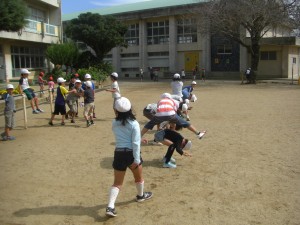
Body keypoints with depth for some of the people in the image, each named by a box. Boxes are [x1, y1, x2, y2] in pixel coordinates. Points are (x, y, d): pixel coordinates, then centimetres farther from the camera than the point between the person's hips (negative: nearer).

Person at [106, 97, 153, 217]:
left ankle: (110, 207, -4)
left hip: (119, 153, 3)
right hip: (131, 153, -3)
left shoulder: (114, 123, 1)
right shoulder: (134, 124, -13)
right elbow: (136, 143, -17)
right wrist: (136, 159, -15)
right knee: (138, 177, 25)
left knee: (117, 183, 9)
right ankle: (141, 195, 48)